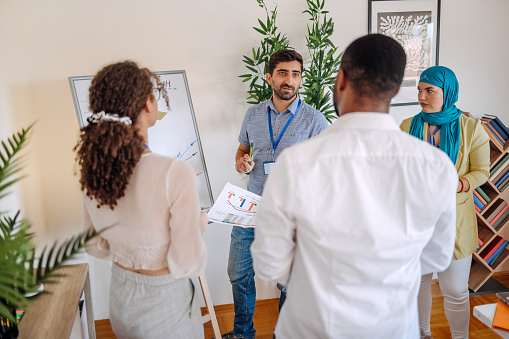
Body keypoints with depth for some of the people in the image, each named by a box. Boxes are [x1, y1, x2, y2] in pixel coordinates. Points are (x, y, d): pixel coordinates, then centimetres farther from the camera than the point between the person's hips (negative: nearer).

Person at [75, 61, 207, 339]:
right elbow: (188, 265, -24)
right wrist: (200, 221, -7)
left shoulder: (92, 169, -10)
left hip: (120, 295, 5)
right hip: (164, 301, -5)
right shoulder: (175, 173, -30)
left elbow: (96, 246, 2)